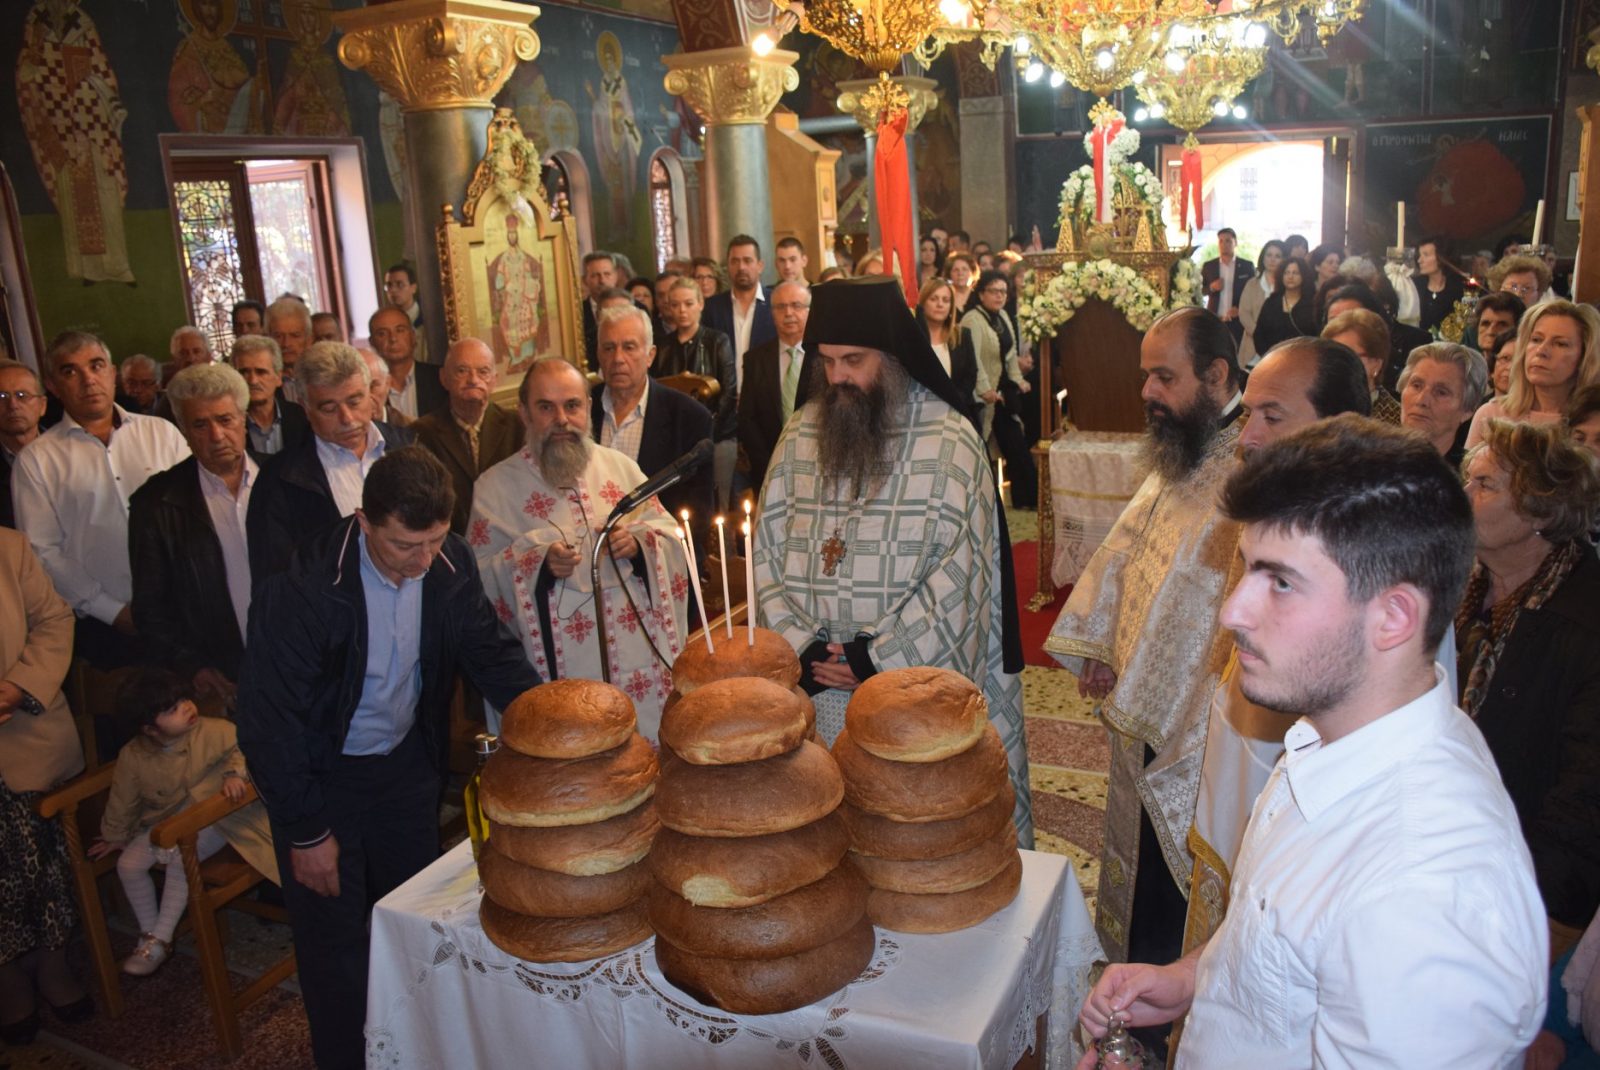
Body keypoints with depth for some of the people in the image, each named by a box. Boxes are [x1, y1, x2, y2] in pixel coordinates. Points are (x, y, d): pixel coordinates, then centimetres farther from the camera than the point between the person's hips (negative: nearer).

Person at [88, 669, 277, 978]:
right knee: (129, 864, -9)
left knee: (179, 858, -25)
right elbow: (122, 801, 3)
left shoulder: (213, 731, -21)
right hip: (164, 823, 4)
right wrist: (115, 836, 16)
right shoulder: (133, 757, -12)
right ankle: (149, 933, 14)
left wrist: (235, 772, -34)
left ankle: (160, 940, -7)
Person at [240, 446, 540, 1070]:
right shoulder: (303, 590, -29)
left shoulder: (449, 564, -16)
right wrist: (305, 832, -14)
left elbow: (488, 650, -3)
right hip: (324, 777, -4)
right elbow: (269, 719, -21)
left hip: (406, 761, 5)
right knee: (334, 937, 8)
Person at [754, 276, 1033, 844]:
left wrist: (875, 657, -14)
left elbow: (958, 572, -11)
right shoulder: (799, 437, 4)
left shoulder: (950, 441, -7)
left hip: (921, 684, -3)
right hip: (815, 690, 3)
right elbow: (768, 553, 4)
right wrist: (801, 650, -8)